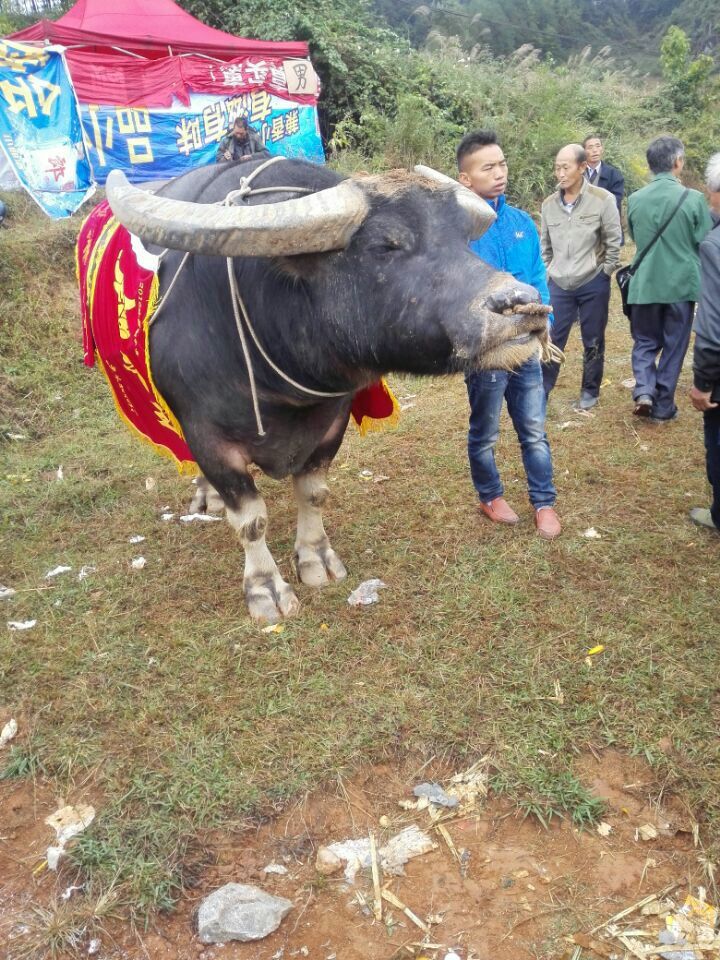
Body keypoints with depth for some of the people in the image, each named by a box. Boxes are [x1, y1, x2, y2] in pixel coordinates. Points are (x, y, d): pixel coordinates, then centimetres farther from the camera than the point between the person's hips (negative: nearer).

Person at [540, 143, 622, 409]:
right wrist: (547, 273, 9)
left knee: (593, 342, 10)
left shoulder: (603, 199, -9)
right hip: (558, 285, 2)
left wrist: (604, 274, -4)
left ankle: (590, 391, 25)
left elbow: (614, 241, -4)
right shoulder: (549, 204, 1)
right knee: (552, 339, 4)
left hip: (593, 285, -2)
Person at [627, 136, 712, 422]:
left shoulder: (634, 199, -3)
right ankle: (663, 407, 16)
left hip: (644, 283, 2)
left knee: (645, 341, 17)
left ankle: (644, 390, -5)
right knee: (673, 346, 10)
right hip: (681, 283, -2)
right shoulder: (693, 198, -12)